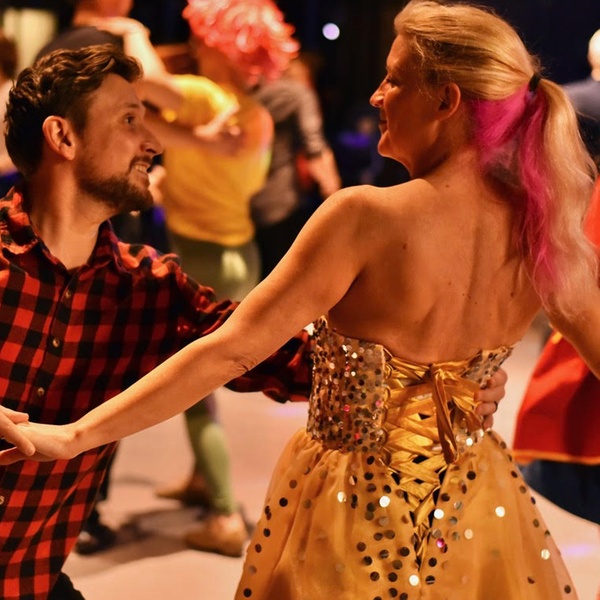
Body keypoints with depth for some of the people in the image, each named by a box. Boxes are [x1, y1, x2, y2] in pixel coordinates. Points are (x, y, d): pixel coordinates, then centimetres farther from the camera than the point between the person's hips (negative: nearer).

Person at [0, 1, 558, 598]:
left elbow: (230, 351, -23)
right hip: (480, 518, 4)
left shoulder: (366, 219, -23)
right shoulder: (541, 227, -9)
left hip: (359, 509, -4)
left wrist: (74, 436, -19)